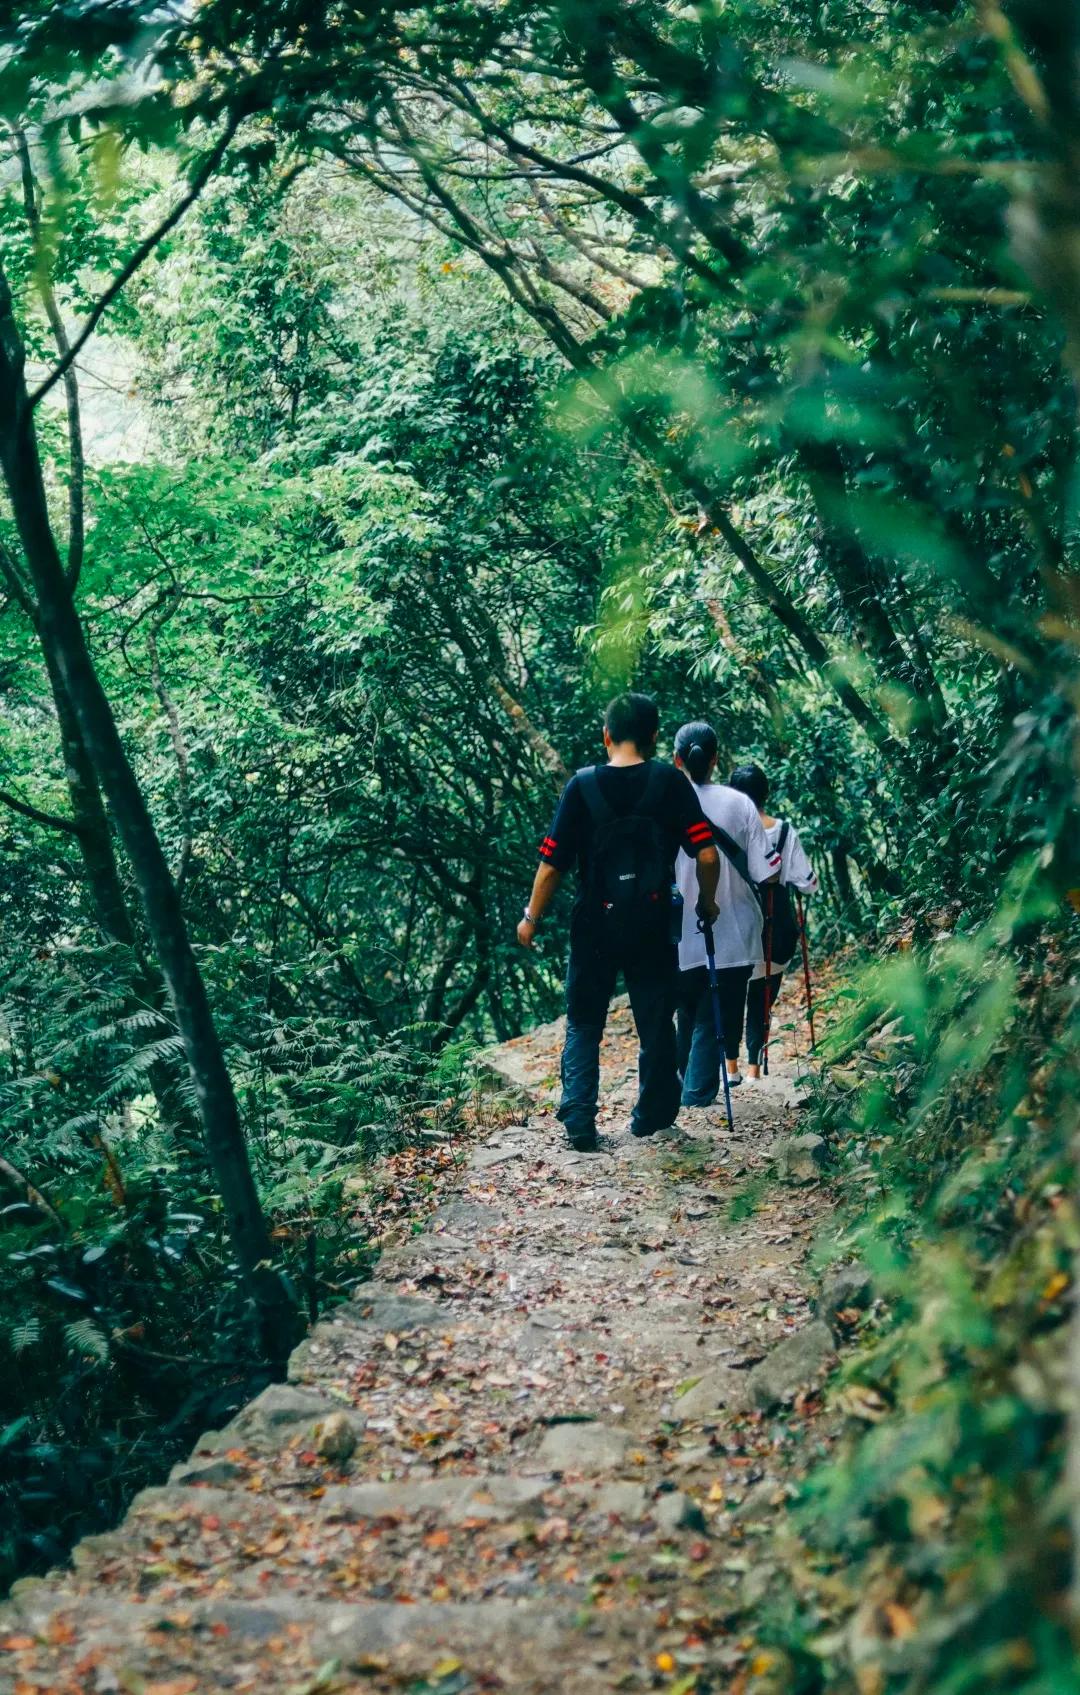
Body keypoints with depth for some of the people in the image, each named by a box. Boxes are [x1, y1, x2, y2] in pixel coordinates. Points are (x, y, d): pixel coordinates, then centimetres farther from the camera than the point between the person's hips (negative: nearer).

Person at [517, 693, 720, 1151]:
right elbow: (707, 855, -10)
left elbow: (553, 863, -6)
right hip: (653, 925, 0)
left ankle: (578, 1121, 4)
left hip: (595, 924, 0)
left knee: (583, 1026, 12)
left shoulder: (583, 786, -6)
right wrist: (707, 901, 8)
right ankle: (652, 1115, 25)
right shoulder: (670, 782, -6)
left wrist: (531, 917, 7)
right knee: (656, 1024, 15)